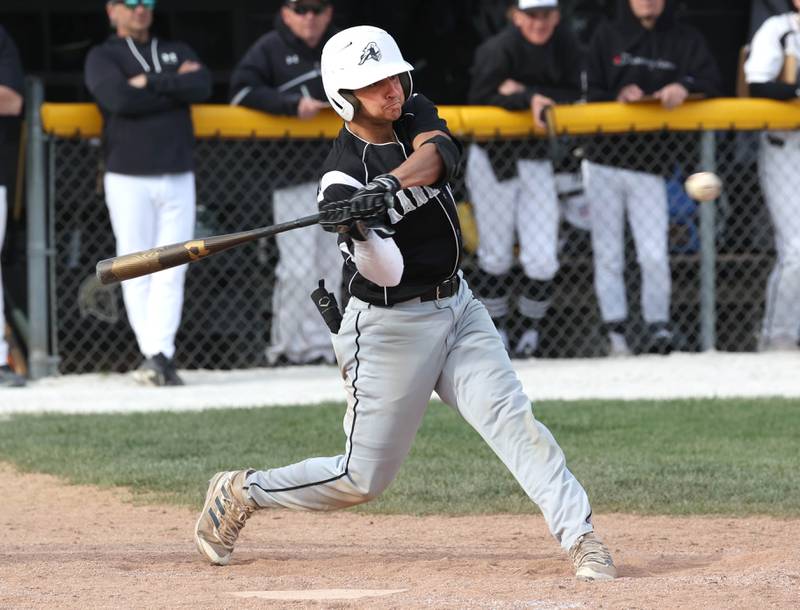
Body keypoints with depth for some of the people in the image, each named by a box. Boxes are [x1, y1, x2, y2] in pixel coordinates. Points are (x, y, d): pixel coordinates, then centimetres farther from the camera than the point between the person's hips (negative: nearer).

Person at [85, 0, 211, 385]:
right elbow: (121, 99, -16)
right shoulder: (102, 58, 5)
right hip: (128, 180, -3)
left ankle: (159, 355, -12)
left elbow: (203, 86, -3)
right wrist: (175, 86, -7)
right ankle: (155, 355, -4)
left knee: (171, 271, -7)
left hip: (178, 178, 3)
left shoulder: (177, 52, 17)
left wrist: (149, 83, -9)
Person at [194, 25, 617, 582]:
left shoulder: (416, 114, 1)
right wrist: (357, 229, -47)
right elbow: (387, 273, -27)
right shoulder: (343, 177, -17)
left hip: (458, 306, 5)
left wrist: (387, 186, -41)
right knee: (363, 478, 2)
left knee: (511, 418, -15)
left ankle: (581, 539, -20)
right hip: (391, 327, -5)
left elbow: (439, 155, -24)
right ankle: (241, 493, 22)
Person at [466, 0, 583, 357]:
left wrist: (522, 91, -20)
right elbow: (480, 99, -23)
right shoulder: (498, 50, -16)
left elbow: (573, 96, -9)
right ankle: (496, 328, 24)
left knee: (542, 260, -4)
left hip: (538, 163, 3)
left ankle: (530, 328, 18)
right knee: (496, 255, 5)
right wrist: (529, 99, -31)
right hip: (492, 162, -3)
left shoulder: (564, 46, -4)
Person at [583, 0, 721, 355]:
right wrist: (617, 99, -17)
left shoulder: (686, 41, 8)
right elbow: (588, 95, 2)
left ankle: (659, 328, 7)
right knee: (607, 255, 2)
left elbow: (710, 83, -5)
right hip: (603, 164, 1)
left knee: (655, 256, -8)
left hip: (650, 167, -1)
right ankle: (615, 332, 8)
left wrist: (684, 87, -25)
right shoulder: (606, 37, 7)